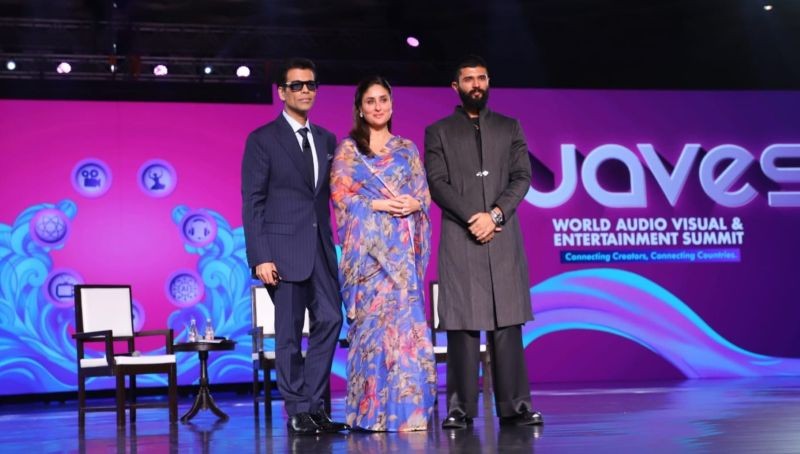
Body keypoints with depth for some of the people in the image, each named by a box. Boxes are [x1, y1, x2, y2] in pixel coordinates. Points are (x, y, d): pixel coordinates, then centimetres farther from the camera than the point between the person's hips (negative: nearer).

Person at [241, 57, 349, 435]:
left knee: (330, 319, -3)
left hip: (321, 247, 5)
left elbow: (330, 195, 15)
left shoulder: (327, 140, 15)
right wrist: (260, 257, -13)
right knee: (289, 331, 0)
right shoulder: (262, 139, 0)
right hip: (284, 248, -5)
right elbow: (252, 202, -5)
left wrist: (337, 244, 5)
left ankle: (313, 405, 8)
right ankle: (298, 411, 9)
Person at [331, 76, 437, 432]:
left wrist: (413, 203, -9)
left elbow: (424, 193, 13)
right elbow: (340, 196, -2)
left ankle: (407, 407, 1)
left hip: (403, 246, 3)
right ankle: (374, 411, -2)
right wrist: (377, 205, -14)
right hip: (368, 245, -3)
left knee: (405, 316, -3)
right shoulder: (348, 149, 6)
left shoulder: (407, 148, 15)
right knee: (373, 318, -7)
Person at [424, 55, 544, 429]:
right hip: (458, 240, -1)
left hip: (503, 239, 1)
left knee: (507, 323, -1)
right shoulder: (438, 132, 11)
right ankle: (461, 408, 0)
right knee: (462, 324, -3)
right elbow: (437, 182, 0)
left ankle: (514, 405, 1)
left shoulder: (510, 128, 16)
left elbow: (522, 177, 7)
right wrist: (471, 217, -12)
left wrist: (495, 214, -9)